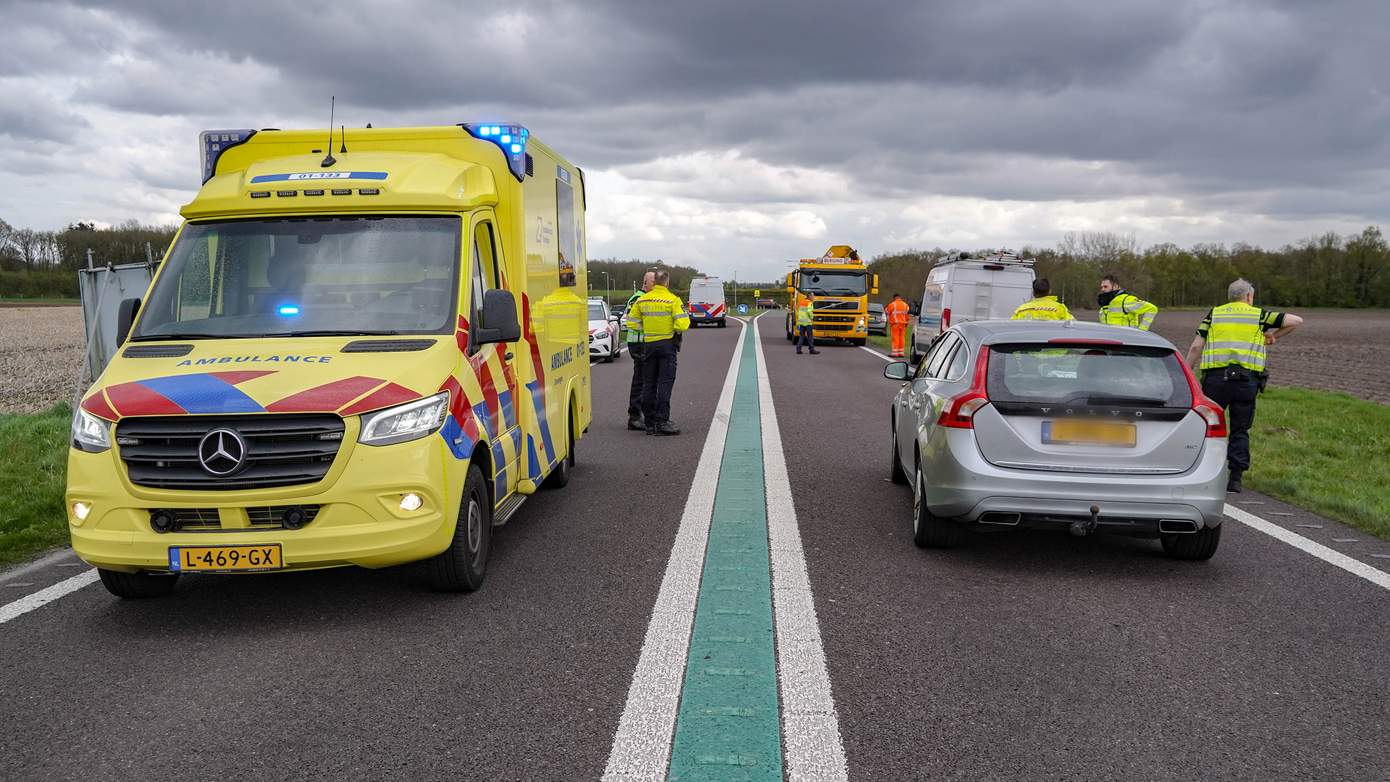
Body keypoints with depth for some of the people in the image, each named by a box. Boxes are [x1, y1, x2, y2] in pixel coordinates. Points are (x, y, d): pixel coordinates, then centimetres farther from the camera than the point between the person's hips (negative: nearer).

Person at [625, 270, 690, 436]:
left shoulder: (642, 300, 4)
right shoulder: (673, 300, -10)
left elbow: (632, 322, 6)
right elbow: (682, 324, -16)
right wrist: (676, 332, 3)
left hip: (648, 345, 4)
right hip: (667, 344, -4)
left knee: (648, 383, 9)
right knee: (665, 383, -3)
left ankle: (650, 423, 12)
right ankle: (662, 421, -9)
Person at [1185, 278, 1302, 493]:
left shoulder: (1214, 314, 12)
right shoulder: (1259, 315, 10)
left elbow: (1196, 347, 4)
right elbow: (1296, 321, 9)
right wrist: (1274, 335, 22)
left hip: (1215, 378, 0)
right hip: (1247, 379, 0)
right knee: (1240, 430, 9)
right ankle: (1235, 478, 4)